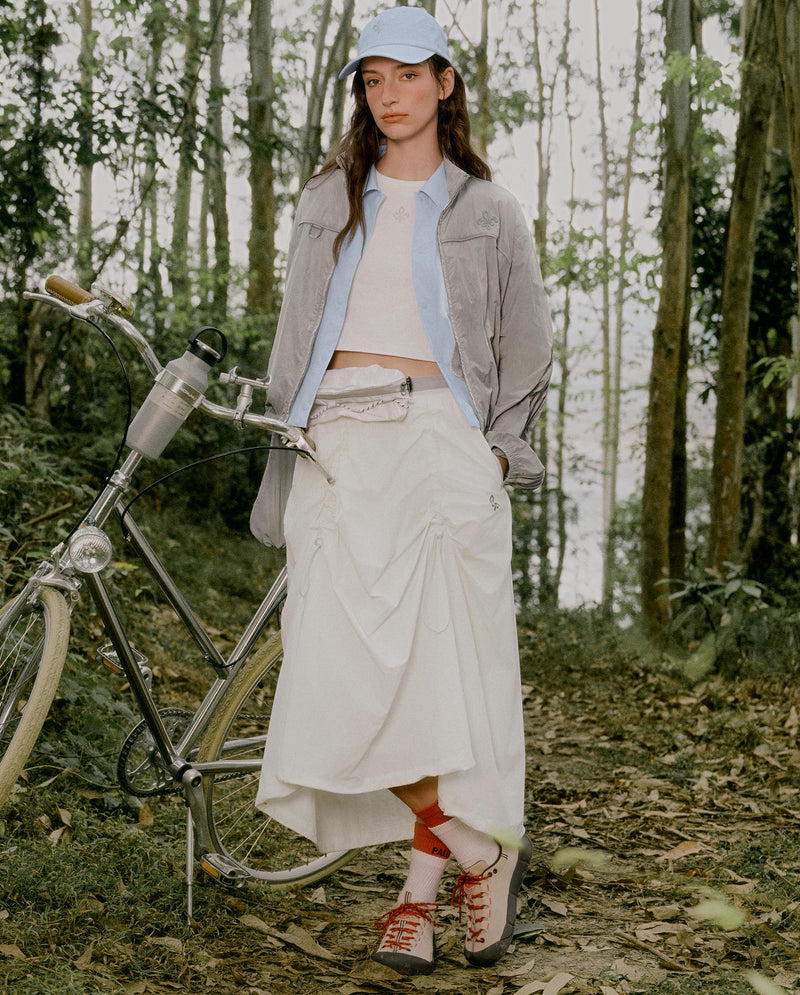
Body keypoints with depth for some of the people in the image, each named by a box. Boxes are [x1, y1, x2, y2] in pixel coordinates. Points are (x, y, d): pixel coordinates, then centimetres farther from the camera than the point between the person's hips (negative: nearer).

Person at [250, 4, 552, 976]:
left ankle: (425, 878, 6)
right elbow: (294, 341, 17)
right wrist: (284, 472, 11)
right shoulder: (327, 202, 17)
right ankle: (481, 849, 5)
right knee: (345, 666, -9)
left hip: (440, 439, -2)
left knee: (442, 659, -10)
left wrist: (496, 451, 1)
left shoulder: (486, 209, 11)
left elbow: (527, 349, 13)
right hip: (339, 443, 2)